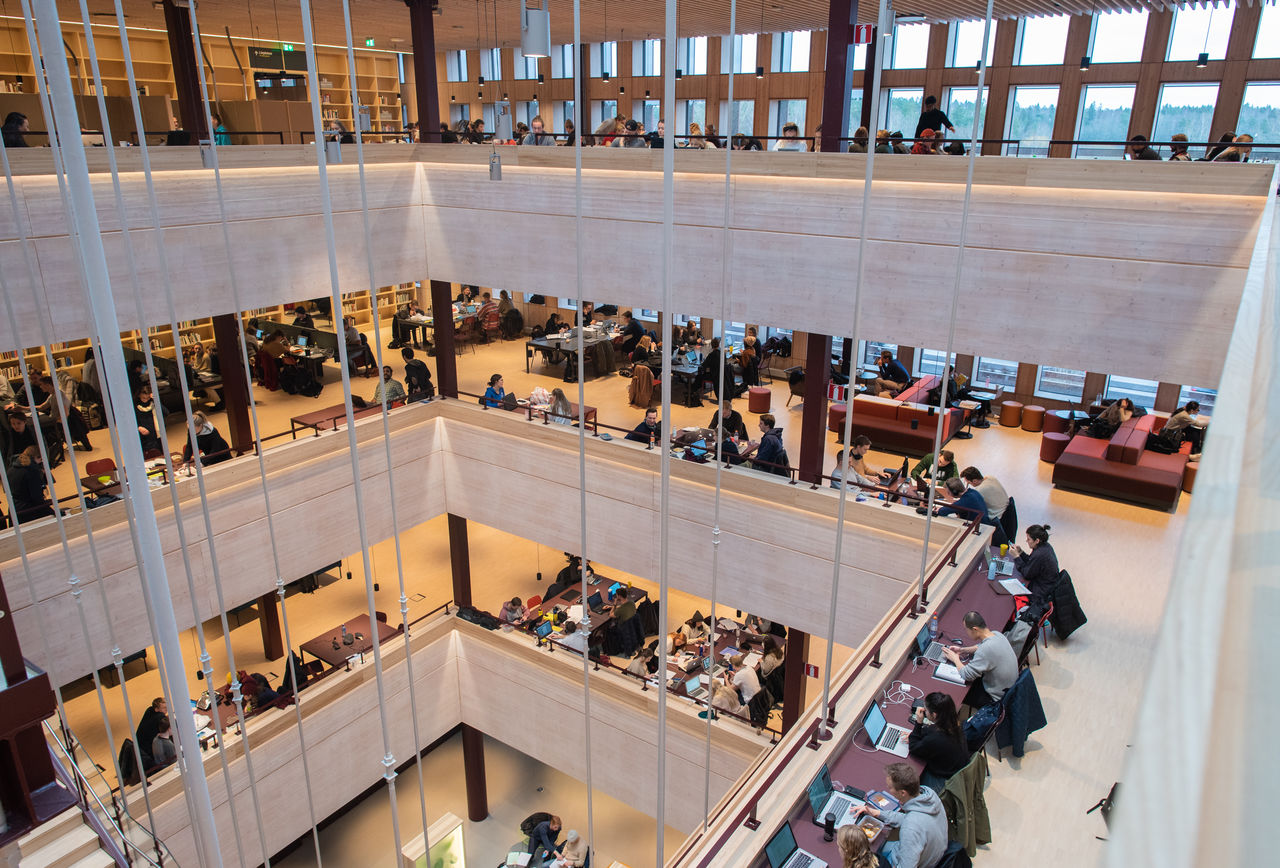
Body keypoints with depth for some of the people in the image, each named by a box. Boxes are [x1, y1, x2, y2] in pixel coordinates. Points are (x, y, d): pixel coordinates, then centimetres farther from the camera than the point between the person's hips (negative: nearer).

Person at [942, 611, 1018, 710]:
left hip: (997, 698, -8)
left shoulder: (986, 649, -35)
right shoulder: (996, 634, -8)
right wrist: (962, 650, 6)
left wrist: (955, 659, -11)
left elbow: (966, 675, -27)